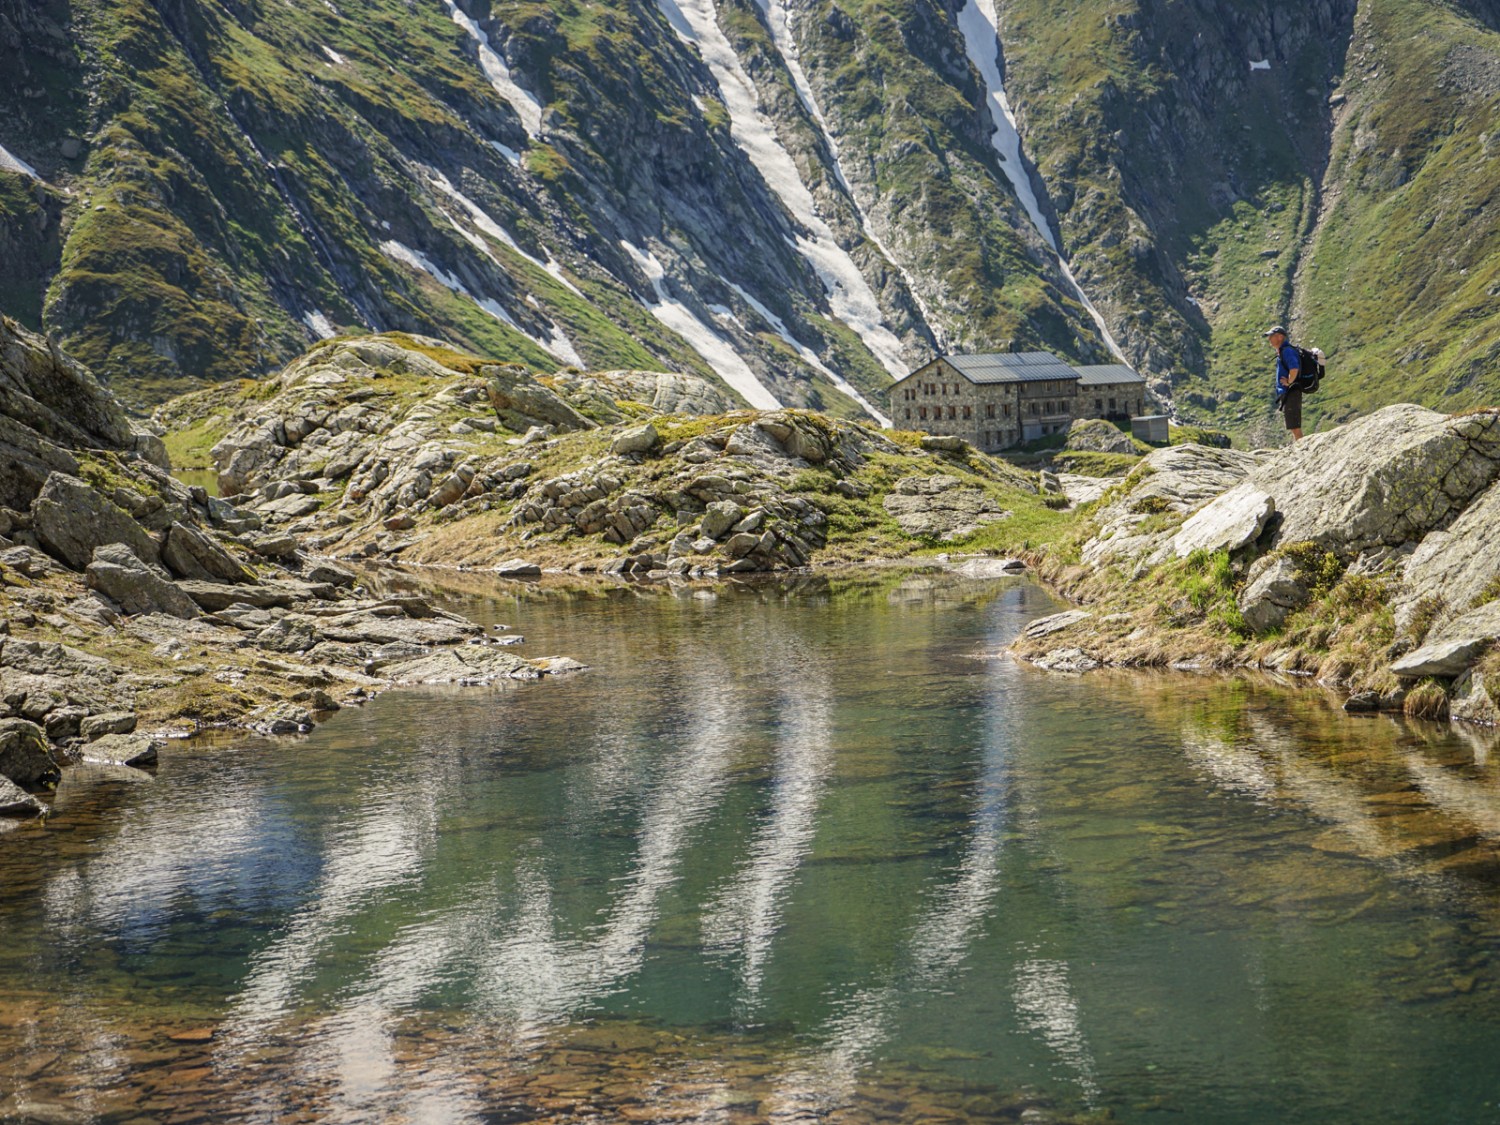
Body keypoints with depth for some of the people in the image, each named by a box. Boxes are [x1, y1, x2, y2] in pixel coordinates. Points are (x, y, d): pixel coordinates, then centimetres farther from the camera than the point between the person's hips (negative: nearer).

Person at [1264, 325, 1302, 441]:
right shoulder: (1281, 352, 18)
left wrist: (1288, 382, -17)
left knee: (1295, 428, -11)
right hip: (1286, 394, 11)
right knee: (1294, 428, 13)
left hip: (1291, 393, -11)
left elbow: (1294, 369, -29)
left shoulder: (1287, 350, -14)